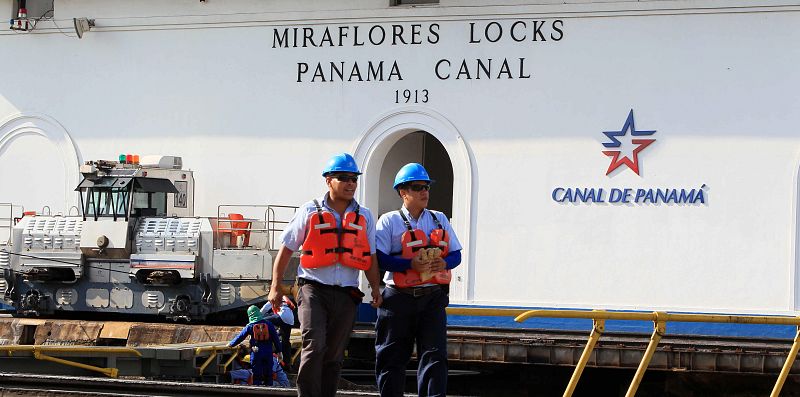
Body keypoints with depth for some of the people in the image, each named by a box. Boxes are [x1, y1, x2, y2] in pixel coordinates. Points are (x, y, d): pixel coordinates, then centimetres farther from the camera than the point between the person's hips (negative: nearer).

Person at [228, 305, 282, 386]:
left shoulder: (250, 326, -4)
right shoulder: (268, 324, 2)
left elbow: (240, 337, 4)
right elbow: (275, 339, 3)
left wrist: (231, 344, 19)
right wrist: (279, 351, 10)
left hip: (256, 353, -2)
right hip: (268, 353, 2)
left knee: (256, 376, 3)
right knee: (268, 375, 9)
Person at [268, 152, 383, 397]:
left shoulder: (364, 218, 12)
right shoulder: (310, 212, 3)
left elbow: (370, 258, 15)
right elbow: (286, 250, 6)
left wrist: (376, 288, 1)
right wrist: (276, 287, 2)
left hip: (346, 294, 4)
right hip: (314, 290, -3)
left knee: (334, 355, 8)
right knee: (314, 346, -18)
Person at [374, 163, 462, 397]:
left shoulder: (439, 220, 15)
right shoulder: (389, 221, 1)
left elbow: (456, 253, 15)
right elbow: (379, 258, -10)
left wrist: (444, 263, -8)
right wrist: (411, 264, -21)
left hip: (433, 298, 3)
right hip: (399, 297, -3)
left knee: (435, 354, -5)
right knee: (392, 356, 4)